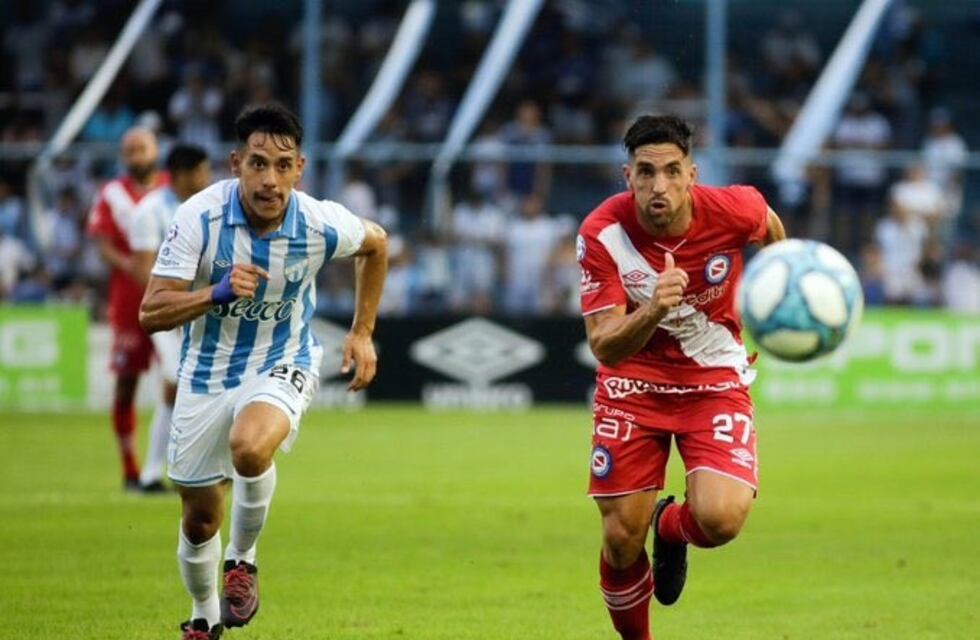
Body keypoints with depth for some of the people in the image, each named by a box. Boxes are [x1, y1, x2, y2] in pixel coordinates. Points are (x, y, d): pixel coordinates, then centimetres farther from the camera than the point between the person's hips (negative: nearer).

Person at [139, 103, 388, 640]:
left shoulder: (321, 225, -18)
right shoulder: (200, 217, -22)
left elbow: (375, 244, 7)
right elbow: (151, 312, -22)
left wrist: (362, 332, 7)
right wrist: (217, 294, -39)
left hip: (282, 367, -1)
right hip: (206, 374, 1)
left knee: (249, 446, -35)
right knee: (200, 518, 9)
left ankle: (242, 559, -7)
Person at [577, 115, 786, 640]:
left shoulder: (733, 211, -21)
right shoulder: (602, 234, -22)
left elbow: (770, 227, 7)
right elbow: (604, 346, -26)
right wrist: (653, 310, -46)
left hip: (715, 379, 0)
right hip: (634, 382, 0)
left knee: (721, 518, -22)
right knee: (621, 539, -1)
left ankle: (670, 526, 17)